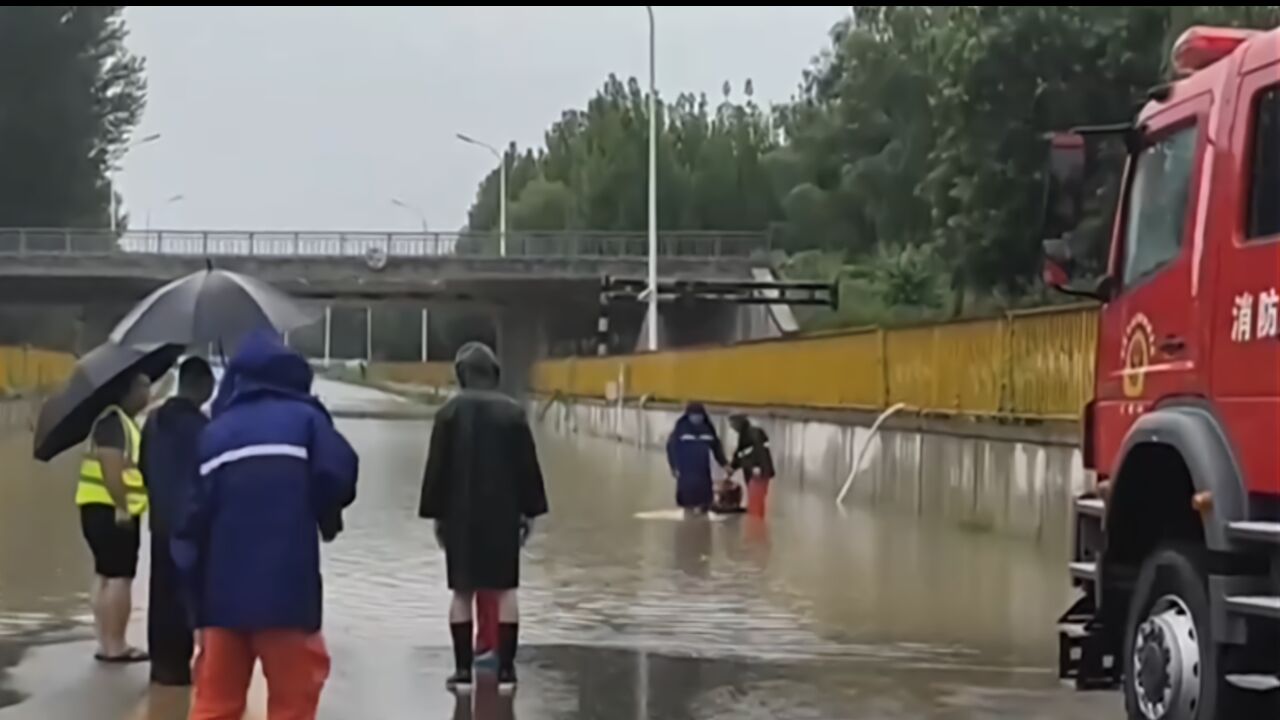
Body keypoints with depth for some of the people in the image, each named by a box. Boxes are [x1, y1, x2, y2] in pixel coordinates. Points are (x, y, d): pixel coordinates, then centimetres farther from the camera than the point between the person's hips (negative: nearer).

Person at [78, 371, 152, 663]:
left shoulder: (125, 421, 19)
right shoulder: (113, 420, -15)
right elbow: (111, 467, -24)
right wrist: (122, 508, -25)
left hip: (108, 509, 11)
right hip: (110, 509, -11)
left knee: (105, 576, 12)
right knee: (119, 576, -8)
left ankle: (107, 643, 18)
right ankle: (115, 645, -6)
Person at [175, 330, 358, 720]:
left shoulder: (215, 430, 11)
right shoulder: (304, 419, 1)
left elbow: (194, 516, 8)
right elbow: (338, 476, -11)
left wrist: (197, 596, 13)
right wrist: (319, 513, 12)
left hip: (223, 593, 4)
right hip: (287, 590, -4)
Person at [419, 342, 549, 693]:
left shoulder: (450, 411, -4)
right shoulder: (513, 411, -2)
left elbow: (437, 466, -2)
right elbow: (528, 465, 0)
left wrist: (436, 513, 6)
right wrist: (529, 510, 8)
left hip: (460, 513, 0)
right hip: (503, 513, 0)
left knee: (462, 591, 5)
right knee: (506, 589, 5)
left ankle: (463, 669, 4)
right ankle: (505, 669, 3)